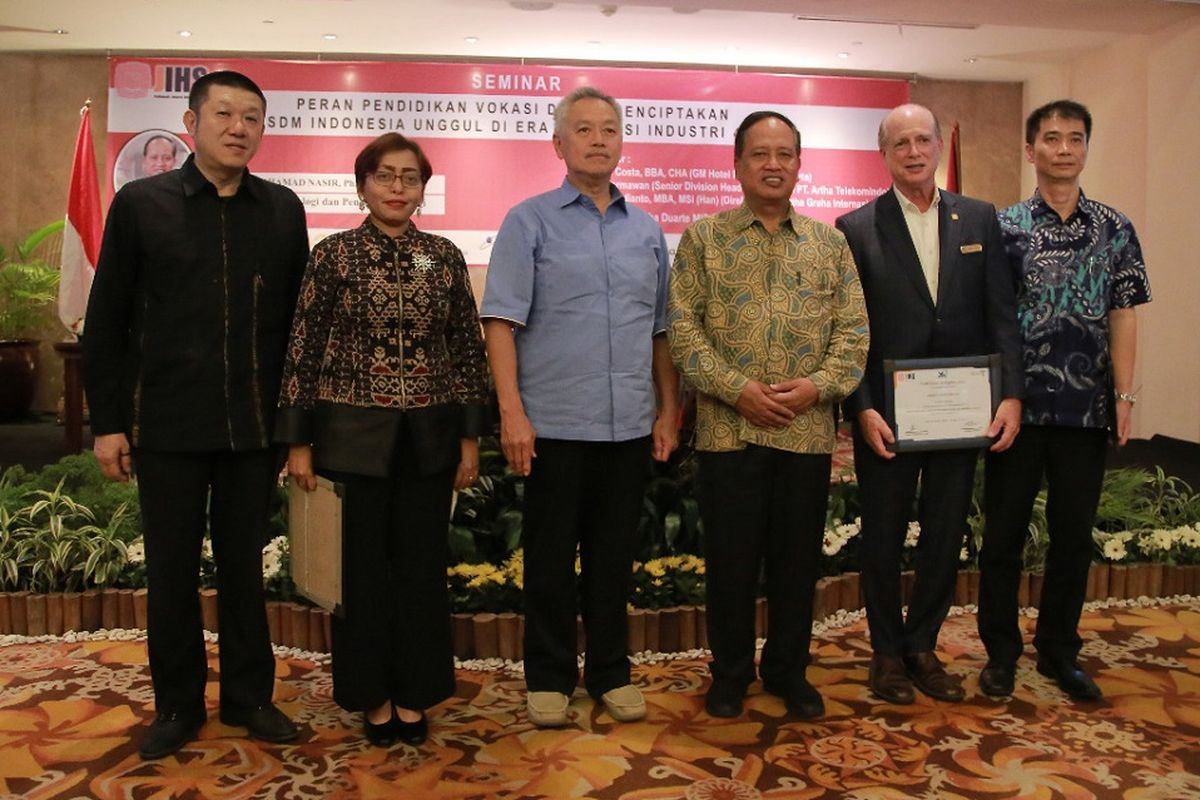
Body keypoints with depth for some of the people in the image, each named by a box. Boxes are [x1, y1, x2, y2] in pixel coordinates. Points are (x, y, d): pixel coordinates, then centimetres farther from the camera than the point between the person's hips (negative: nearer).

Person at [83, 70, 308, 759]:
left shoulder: (283, 210, 5)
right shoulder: (141, 203, 1)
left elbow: (297, 318, 5)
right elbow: (107, 321, 1)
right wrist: (108, 422, -2)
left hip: (255, 425, 1)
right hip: (167, 425, -1)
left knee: (245, 566, 12)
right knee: (172, 571, 10)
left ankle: (250, 696, 27)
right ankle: (178, 706, 27)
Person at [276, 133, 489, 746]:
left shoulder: (445, 257, 4)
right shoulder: (333, 253, -2)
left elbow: (467, 350, 5)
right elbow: (303, 350, -2)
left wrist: (470, 437, 2)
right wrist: (298, 441, -4)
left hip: (428, 439, 2)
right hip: (354, 436, -2)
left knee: (423, 566, 9)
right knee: (361, 568, 8)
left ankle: (414, 694, 26)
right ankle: (373, 695, 26)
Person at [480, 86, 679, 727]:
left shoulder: (647, 230, 12)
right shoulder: (530, 222, 0)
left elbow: (661, 331, 14)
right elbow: (501, 321, -7)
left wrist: (668, 410, 9)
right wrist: (512, 411, -14)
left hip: (630, 426, 4)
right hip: (555, 425, -3)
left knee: (614, 556, 13)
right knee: (550, 558, 7)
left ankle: (610, 671, 27)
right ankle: (549, 677, 23)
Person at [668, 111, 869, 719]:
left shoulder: (829, 243, 11)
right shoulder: (703, 238, 3)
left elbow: (853, 329, 5)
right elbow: (683, 326, -5)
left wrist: (820, 385, -11)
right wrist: (737, 389, -14)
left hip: (808, 431, 2)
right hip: (728, 430, -2)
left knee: (798, 560, 12)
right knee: (731, 560, 7)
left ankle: (789, 672, 30)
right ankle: (730, 673, 26)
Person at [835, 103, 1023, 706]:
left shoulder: (979, 220, 6)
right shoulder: (857, 228, -3)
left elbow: (1001, 314, 3)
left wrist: (1010, 394, -7)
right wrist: (862, 409, -14)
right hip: (887, 416, -2)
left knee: (946, 536, 12)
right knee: (882, 538, 9)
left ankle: (922, 645, 30)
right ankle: (888, 652, 28)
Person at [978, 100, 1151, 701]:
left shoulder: (1115, 230, 6)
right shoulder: (1003, 226, 0)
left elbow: (1122, 317, 6)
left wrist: (1123, 395, -1)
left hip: (1087, 408, 2)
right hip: (1018, 404, -2)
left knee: (1074, 534, 10)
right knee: (1005, 533, 6)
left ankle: (1059, 651, 27)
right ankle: (1001, 651, 21)